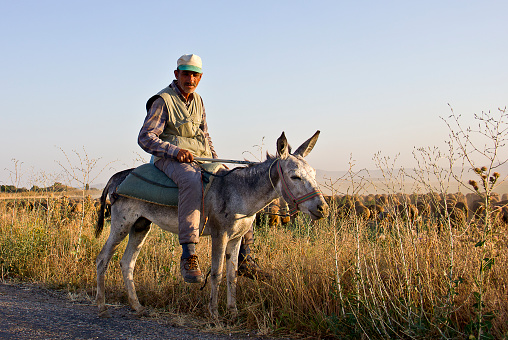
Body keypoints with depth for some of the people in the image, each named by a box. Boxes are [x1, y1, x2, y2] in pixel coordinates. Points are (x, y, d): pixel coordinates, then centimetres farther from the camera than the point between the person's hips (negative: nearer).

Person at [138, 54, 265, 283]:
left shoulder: (197, 101, 19)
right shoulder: (162, 101, -3)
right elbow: (145, 138, -10)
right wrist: (175, 150, -24)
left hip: (202, 160, 8)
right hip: (171, 161, -7)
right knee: (192, 181, -41)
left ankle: (243, 258, -3)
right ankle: (188, 256, -45)